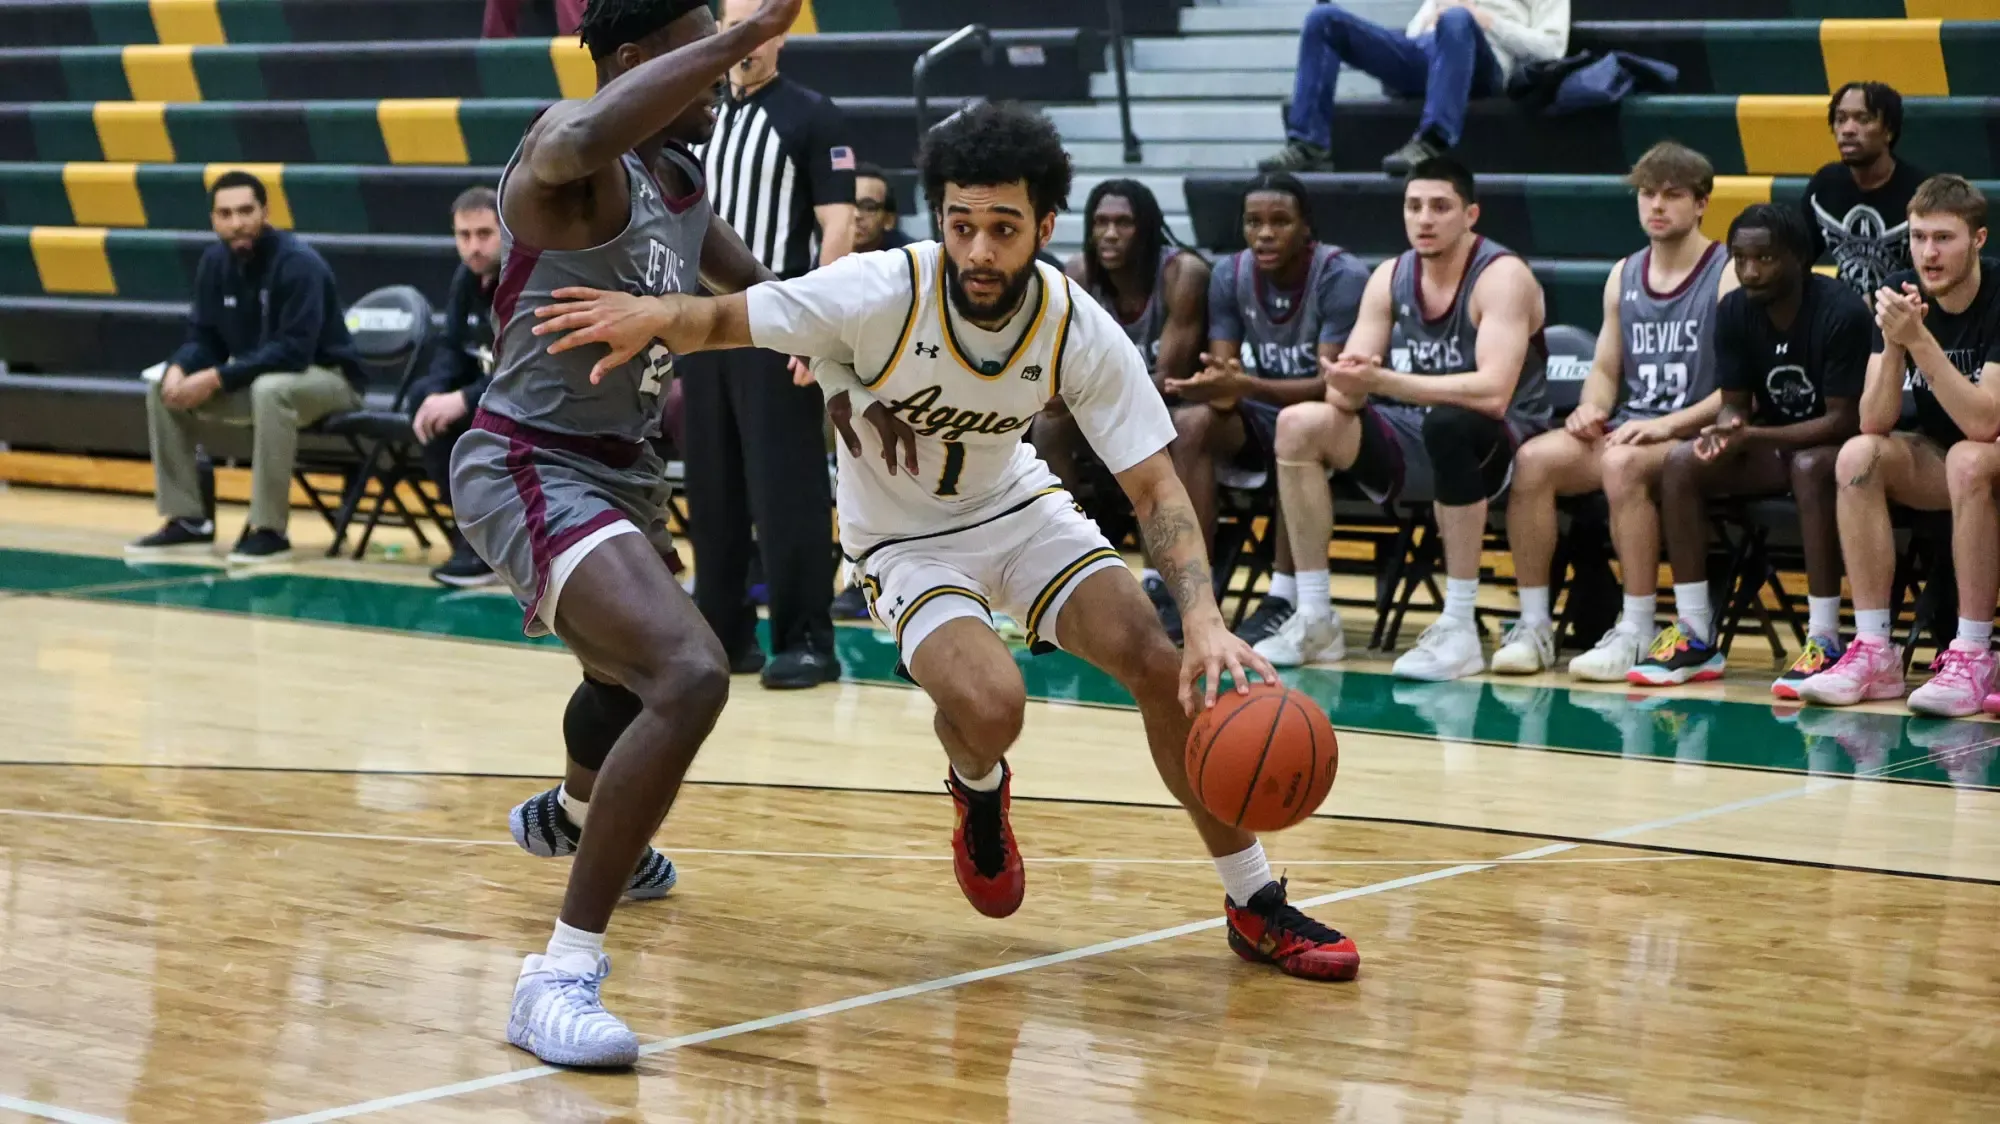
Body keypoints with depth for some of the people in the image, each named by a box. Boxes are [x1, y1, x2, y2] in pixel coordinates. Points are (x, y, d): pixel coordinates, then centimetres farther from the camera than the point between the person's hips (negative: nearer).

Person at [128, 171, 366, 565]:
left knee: (269, 390, -40)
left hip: (326, 377, -8)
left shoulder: (298, 263, -24)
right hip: (253, 377, 8)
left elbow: (294, 351, -30)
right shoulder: (215, 261, -2)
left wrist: (216, 379, -32)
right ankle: (189, 520, -1)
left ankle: (269, 529, -31)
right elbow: (205, 336, 3)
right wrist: (179, 369, -21)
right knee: (162, 389, -5)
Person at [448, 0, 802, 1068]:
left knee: (634, 673, 35)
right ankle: (561, 976, -27)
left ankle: (567, 817, 71)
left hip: (622, 468, 10)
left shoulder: (681, 180, 7)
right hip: (531, 470, -10)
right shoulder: (570, 153, -21)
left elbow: (760, 292, 22)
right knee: (689, 673, -31)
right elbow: (583, 141, -49)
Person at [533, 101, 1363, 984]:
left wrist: (1205, 621, -32)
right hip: (904, 539, -3)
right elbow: (720, 321, -21)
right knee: (989, 704, -29)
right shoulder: (880, 293, -28)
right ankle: (978, 789, 12)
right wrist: (655, 313, -46)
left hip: (1018, 507, 3)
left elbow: (1155, 487, -16)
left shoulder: (1081, 333, -20)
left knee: (1162, 665, -13)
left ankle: (1256, 906, 4)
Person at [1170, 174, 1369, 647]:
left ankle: (1284, 599, -34)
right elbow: (1220, 367, -4)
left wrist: (1243, 385, -41)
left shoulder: (1342, 277, -21)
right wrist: (1220, 388, -30)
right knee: (1190, 423, -22)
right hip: (1268, 415, 5)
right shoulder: (1230, 275, -4)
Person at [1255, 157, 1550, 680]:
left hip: (1495, 446, -6)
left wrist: (1380, 381, -37)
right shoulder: (1391, 277, 2)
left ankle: (1459, 628, -31)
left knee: (1448, 424, -39)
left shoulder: (1502, 276, -17)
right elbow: (1342, 393, -3)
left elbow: (1493, 392, -32)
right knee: (1300, 424, -12)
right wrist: (1349, 385, -30)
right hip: (1419, 443, 6)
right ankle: (1315, 620, -8)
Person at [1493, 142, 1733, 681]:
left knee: (1623, 464, -37)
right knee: (1533, 458, -21)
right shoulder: (1624, 276, 17)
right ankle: (1533, 626, -17)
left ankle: (1637, 633, -28)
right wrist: (1591, 408, -3)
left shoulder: (1728, 276, -3)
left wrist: (1669, 424, -21)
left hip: (1695, 437, -6)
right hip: (1626, 428, 6)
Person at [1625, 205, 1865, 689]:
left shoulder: (1841, 312, -21)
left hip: (1834, 446, -6)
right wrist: (1727, 430, -24)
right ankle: (1695, 637, -16)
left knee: (1810, 467, -39)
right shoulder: (1735, 312, -3)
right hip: (1772, 445, 6)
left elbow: (1844, 419, -22)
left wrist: (1753, 436, -30)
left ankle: (1824, 642, -35)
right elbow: (1735, 403, 2)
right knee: (1681, 462, -17)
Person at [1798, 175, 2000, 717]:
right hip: (1937, 460, 5)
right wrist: (1893, 342, -30)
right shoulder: (1899, 292, -7)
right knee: (1858, 456, -23)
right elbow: (1875, 423, -14)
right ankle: (1874, 654, -23)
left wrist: (1918, 338, -35)